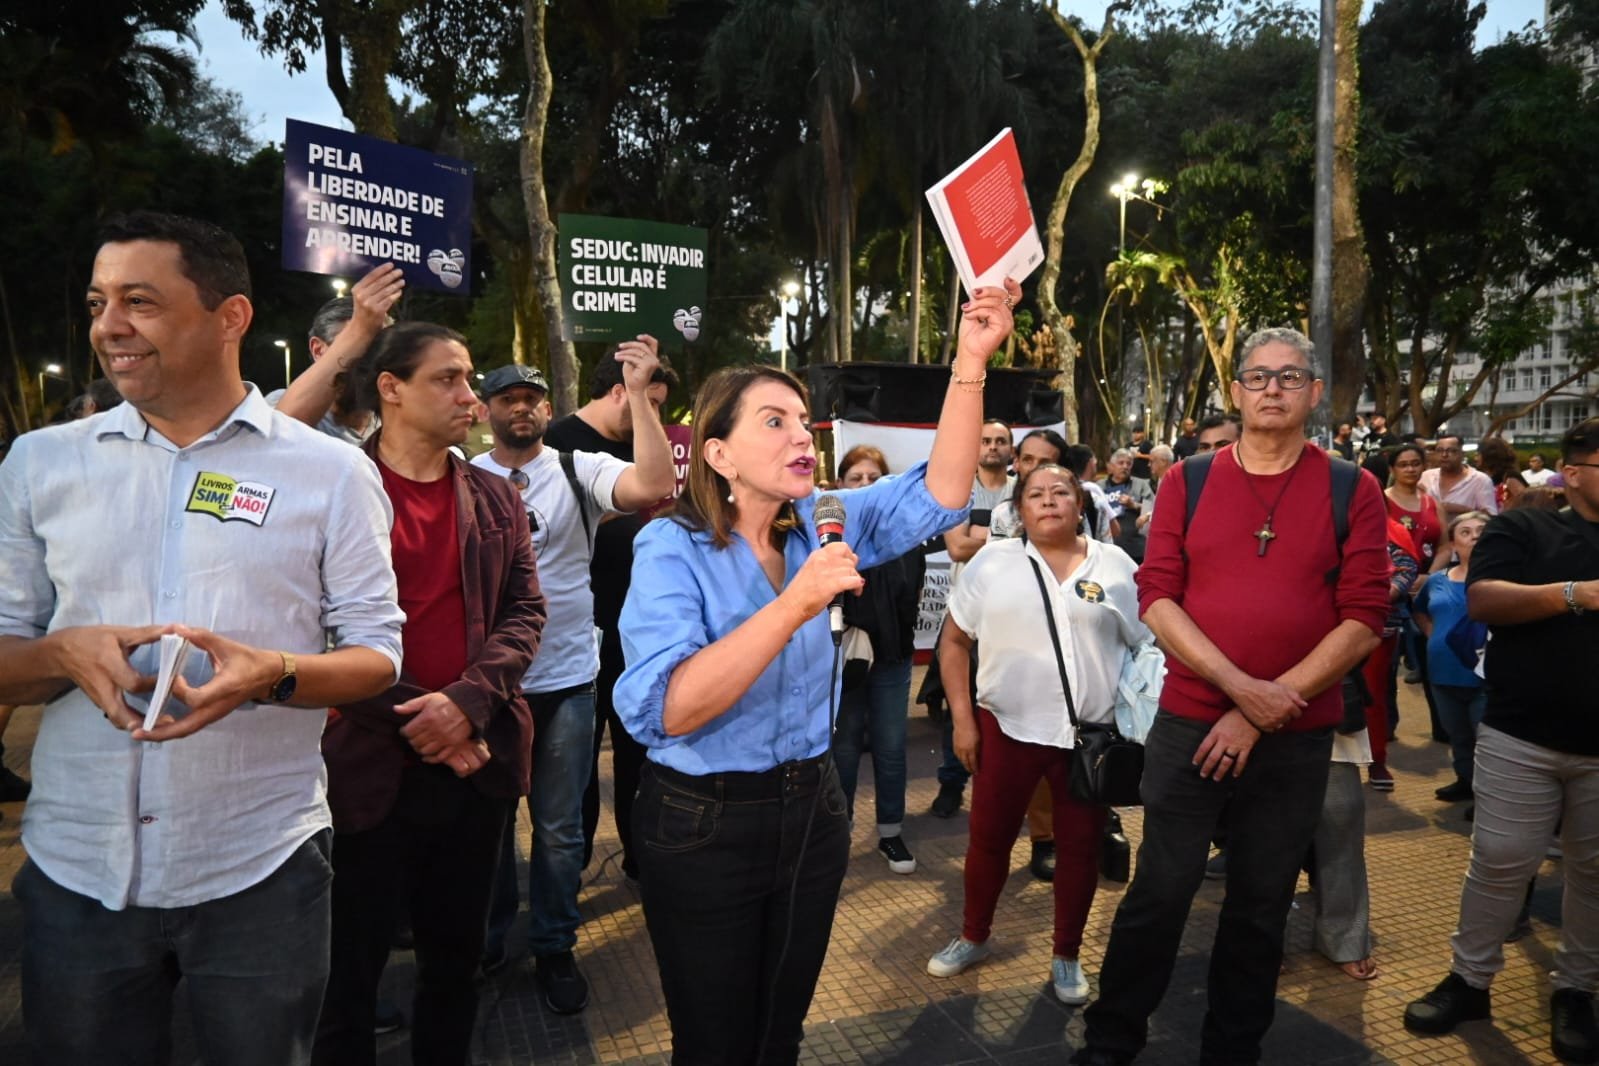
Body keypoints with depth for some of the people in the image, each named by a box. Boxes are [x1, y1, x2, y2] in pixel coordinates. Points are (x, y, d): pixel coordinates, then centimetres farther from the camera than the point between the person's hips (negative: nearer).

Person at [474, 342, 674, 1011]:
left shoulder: (579, 470, -6)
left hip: (565, 680, -1)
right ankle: (487, 938, 39)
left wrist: (638, 392, -28)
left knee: (559, 828, 11)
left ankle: (554, 947, 29)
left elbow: (654, 486, -24)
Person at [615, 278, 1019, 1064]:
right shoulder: (672, 547, -18)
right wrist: (796, 605, -37)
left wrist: (971, 362, -19)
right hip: (704, 825, -5)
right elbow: (667, 709, -30)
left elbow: (938, 497, -10)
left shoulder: (818, 525, -1)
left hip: (811, 810, 5)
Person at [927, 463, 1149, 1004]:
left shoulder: (1116, 565, 1)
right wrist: (962, 718, -2)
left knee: (1080, 846, 11)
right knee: (989, 838, 12)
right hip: (1007, 726, 0)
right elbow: (955, 640, 4)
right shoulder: (992, 562, 0)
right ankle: (973, 937, 34)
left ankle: (1067, 956, 31)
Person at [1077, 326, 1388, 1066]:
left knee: (1261, 906, 14)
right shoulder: (1186, 482, 1)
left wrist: (1264, 710, -12)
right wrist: (1240, 685, -16)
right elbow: (1155, 597, -5)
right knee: (1158, 892, 8)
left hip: (1297, 739, 1)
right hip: (1188, 725, 0)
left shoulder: (1353, 491, 0)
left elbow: (1363, 619, -6)